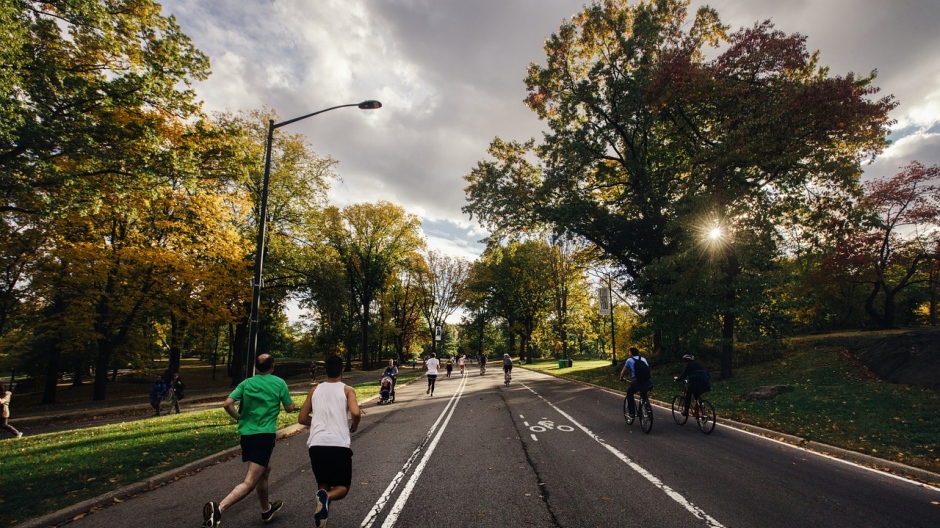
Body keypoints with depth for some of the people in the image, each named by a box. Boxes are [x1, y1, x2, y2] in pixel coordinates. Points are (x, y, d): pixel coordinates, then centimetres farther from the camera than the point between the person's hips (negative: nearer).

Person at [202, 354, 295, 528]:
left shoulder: (246, 383, 7)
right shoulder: (279, 383, -1)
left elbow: (227, 404, -3)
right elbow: (290, 408, 4)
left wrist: (240, 418, 13)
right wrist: (289, 399, 25)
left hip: (246, 434, 6)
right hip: (265, 435, -6)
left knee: (265, 470, 25)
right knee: (250, 482, -8)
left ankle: (266, 510, 39)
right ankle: (218, 508, -30)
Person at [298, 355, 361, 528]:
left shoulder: (315, 390, 15)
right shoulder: (347, 390, 4)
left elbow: (302, 418, 19)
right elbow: (356, 413, -12)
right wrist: (354, 425, 9)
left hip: (316, 444, 3)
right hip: (339, 445, -3)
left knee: (323, 484, 23)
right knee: (342, 486, 13)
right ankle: (326, 497, -19)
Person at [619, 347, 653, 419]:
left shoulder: (629, 360, 10)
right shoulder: (643, 359, 21)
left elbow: (623, 372, 19)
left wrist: (621, 378, 39)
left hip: (637, 383, -4)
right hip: (648, 382, 4)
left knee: (629, 393, 22)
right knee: (643, 395, 33)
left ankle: (631, 413, 17)